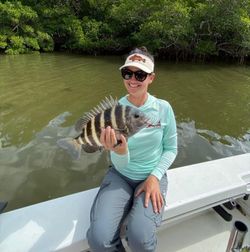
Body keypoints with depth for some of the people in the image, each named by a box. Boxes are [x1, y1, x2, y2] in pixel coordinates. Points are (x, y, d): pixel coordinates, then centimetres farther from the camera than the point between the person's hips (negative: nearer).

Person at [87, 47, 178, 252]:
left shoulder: (163, 108, -10)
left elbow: (171, 149, 1)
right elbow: (121, 165, -12)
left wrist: (154, 177, -12)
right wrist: (119, 151, -36)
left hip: (152, 176, 0)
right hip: (120, 176, 1)